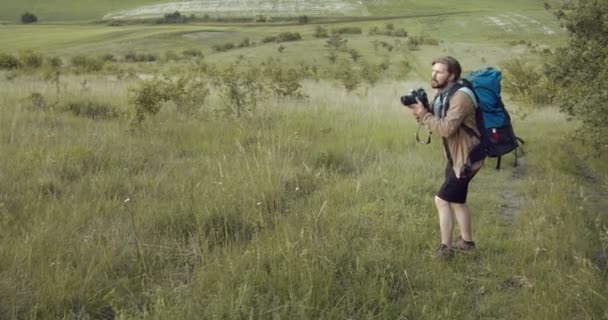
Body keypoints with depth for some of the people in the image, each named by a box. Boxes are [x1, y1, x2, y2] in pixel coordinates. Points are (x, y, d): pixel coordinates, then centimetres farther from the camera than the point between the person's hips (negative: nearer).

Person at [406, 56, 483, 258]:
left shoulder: (460, 97, -24)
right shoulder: (442, 94, 6)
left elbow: (446, 129, -32)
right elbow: (435, 121, 7)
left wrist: (423, 115, -24)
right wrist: (420, 112, -11)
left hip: (467, 158, -10)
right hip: (455, 157, 10)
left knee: (442, 200, -8)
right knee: (456, 200, 20)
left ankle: (445, 247, 2)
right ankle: (467, 240, 36)